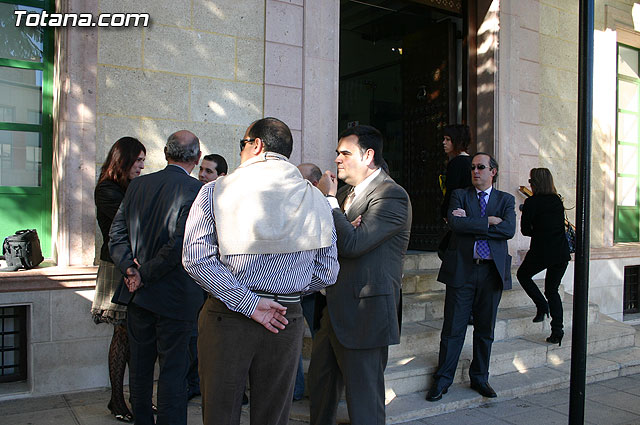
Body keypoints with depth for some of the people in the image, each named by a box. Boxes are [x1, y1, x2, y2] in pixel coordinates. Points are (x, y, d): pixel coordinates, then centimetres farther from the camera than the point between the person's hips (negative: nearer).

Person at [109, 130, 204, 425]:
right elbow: (180, 244, -22)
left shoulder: (137, 185, 4)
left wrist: (130, 268, -3)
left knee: (140, 365, 19)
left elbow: (116, 235, 3)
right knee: (173, 368, 5)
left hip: (139, 294, 6)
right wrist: (145, 275, -13)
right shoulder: (196, 190, -15)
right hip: (175, 295, -6)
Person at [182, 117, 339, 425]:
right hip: (287, 321, 2)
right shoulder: (316, 200, 2)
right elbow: (326, 274, 3)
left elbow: (195, 258, -15)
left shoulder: (215, 191, -4)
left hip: (225, 318, -1)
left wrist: (248, 303, -14)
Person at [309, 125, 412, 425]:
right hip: (335, 309, 9)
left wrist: (329, 199, -17)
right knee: (320, 383, 24)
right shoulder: (345, 192, 12)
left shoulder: (392, 196, -16)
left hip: (365, 312, -9)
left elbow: (352, 244, -26)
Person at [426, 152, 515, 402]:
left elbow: (509, 230, -9)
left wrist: (470, 222, -10)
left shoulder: (506, 200, 10)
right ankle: (442, 380, 13)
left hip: (492, 271, 2)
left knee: (485, 329, 11)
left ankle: (479, 378, 27)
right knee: (453, 328, 1)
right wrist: (488, 221, -11)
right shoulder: (460, 195, 7)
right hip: (462, 269, -2)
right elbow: (455, 223, -12)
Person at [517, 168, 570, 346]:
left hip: (541, 251, -5)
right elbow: (560, 226, 18)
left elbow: (525, 230, -5)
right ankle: (557, 331, 7)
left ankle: (542, 305, 5)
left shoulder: (531, 202, -9)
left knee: (523, 275, 21)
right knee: (552, 289, 15)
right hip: (561, 252, 6)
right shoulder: (558, 201, 8)